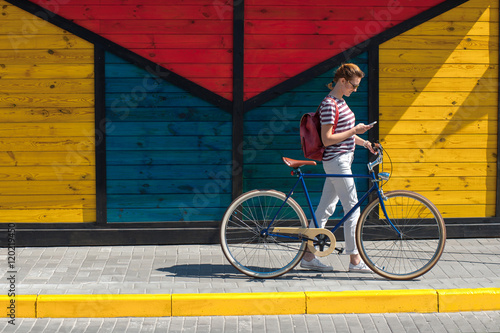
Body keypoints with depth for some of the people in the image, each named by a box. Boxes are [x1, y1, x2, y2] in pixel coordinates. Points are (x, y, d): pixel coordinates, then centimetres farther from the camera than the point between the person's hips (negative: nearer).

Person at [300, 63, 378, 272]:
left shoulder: (340, 102, 13)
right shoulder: (329, 104, -17)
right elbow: (327, 139, -20)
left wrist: (363, 142, 12)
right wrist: (354, 131, -20)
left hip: (342, 159, 10)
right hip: (337, 162, -10)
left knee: (326, 208, 10)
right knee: (353, 209, -4)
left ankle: (308, 256, 14)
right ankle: (355, 260, 3)